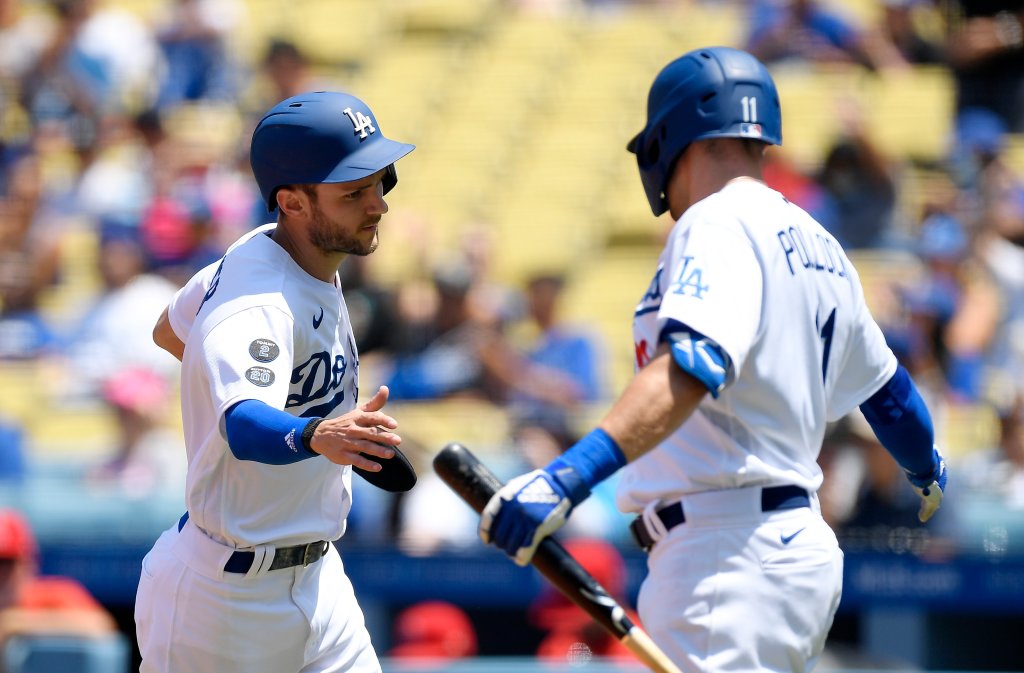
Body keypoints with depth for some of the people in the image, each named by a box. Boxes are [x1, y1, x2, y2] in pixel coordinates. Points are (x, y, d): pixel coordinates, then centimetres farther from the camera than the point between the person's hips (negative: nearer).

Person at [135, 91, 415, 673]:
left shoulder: (271, 252, 0)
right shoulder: (258, 306, -28)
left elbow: (171, 332, 17)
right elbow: (240, 425, -47)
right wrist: (316, 436, -67)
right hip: (228, 597, -9)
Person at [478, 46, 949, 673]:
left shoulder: (719, 224, -9)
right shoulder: (820, 247, 18)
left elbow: (692, 368, -27)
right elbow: (884, 386, 33)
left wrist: (570, 475, -38)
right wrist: (927, 466, 55)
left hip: (735, 558, -10)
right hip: (802, 543, 10)